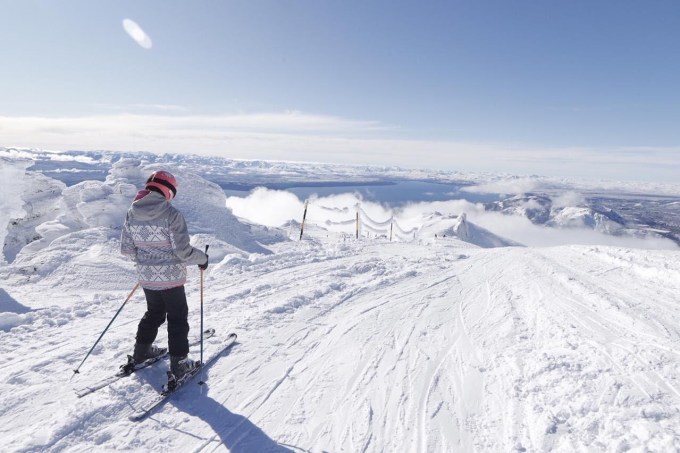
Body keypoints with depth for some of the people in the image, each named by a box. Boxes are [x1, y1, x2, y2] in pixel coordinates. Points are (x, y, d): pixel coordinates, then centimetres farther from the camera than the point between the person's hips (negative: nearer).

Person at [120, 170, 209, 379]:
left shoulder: (132, 213, -2)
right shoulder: (171, 214, -21)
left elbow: (126, 249, 3)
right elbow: (183, 251, -22)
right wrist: (202, 258, -4)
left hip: (146, 277, 6)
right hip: (171, 277, -6)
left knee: (154, 313, 27)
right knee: (178, 317, 10)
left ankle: (141, 351, 41)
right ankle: (179, 363, 16)